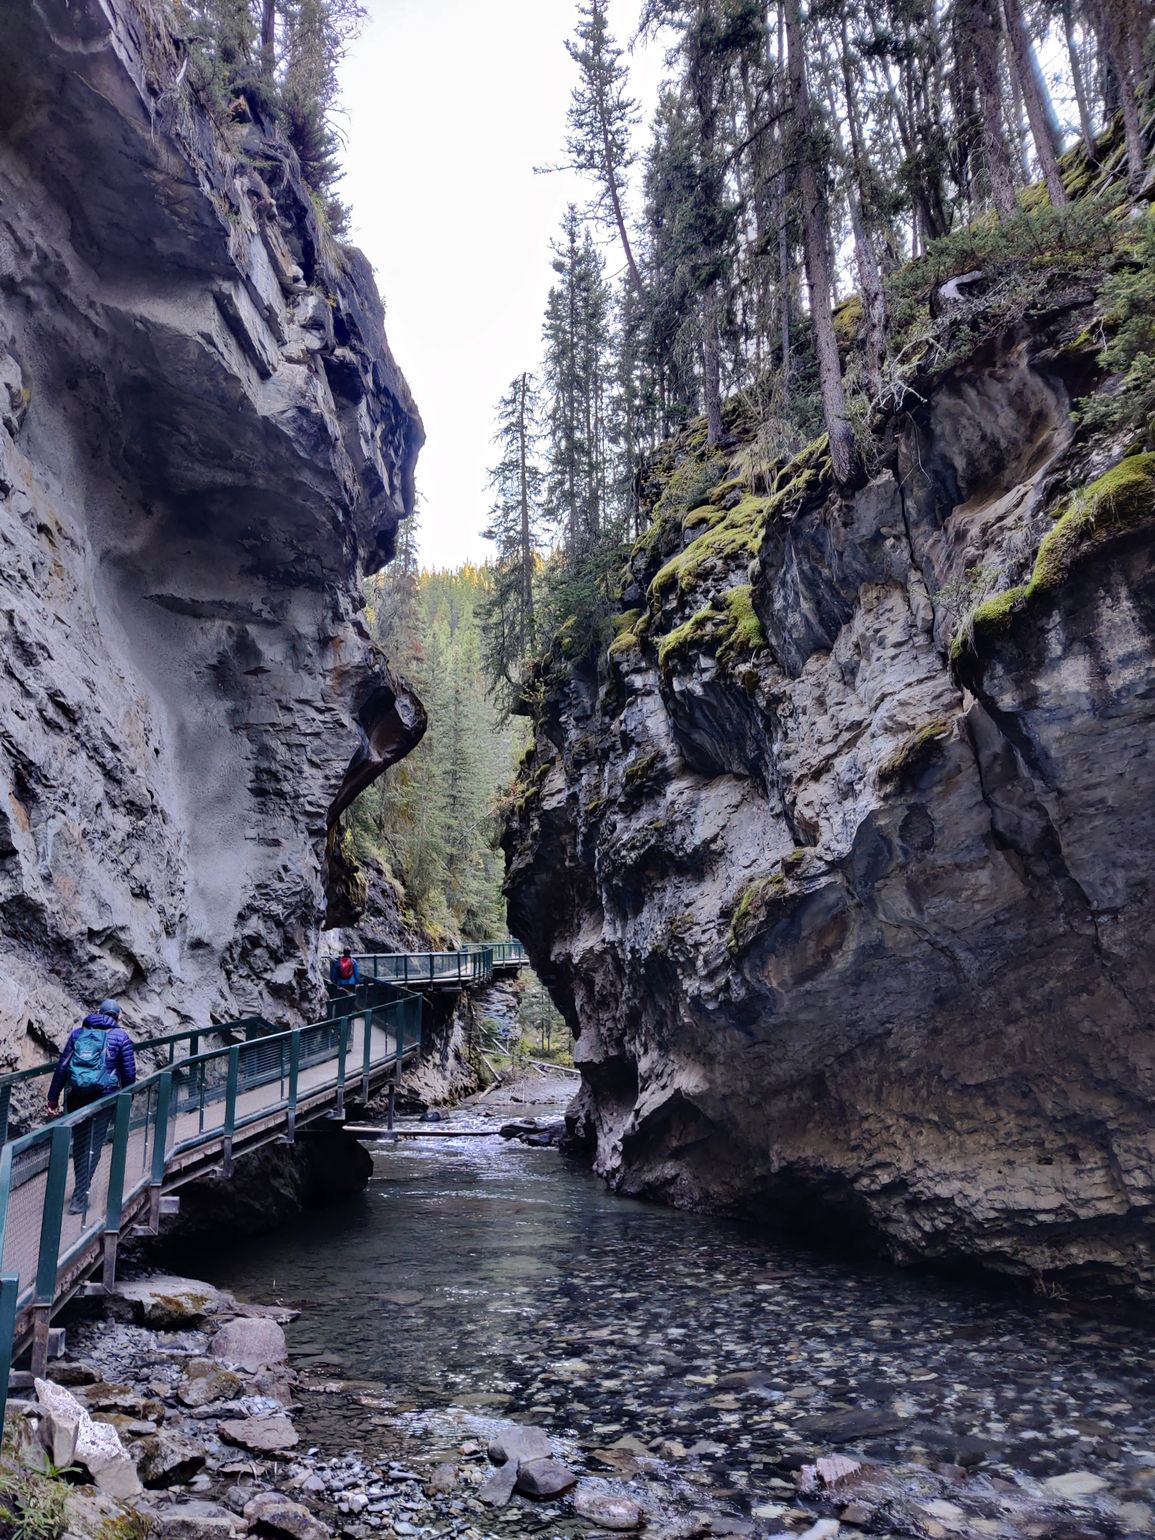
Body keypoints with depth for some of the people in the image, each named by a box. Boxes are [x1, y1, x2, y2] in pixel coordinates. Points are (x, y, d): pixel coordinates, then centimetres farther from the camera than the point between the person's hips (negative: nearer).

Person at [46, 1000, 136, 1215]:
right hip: (103, 1096, -3)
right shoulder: (120, 1036, 4)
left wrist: (53, 1097, 12)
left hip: (75, 1095, 3)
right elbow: (129, 1072, 4)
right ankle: (79, 1197, -4)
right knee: (92, 1146, 1)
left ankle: (81, 1189, 32)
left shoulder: (78, 1032, 13)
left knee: (79, 1142, 18)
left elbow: (61, 1066, 10)